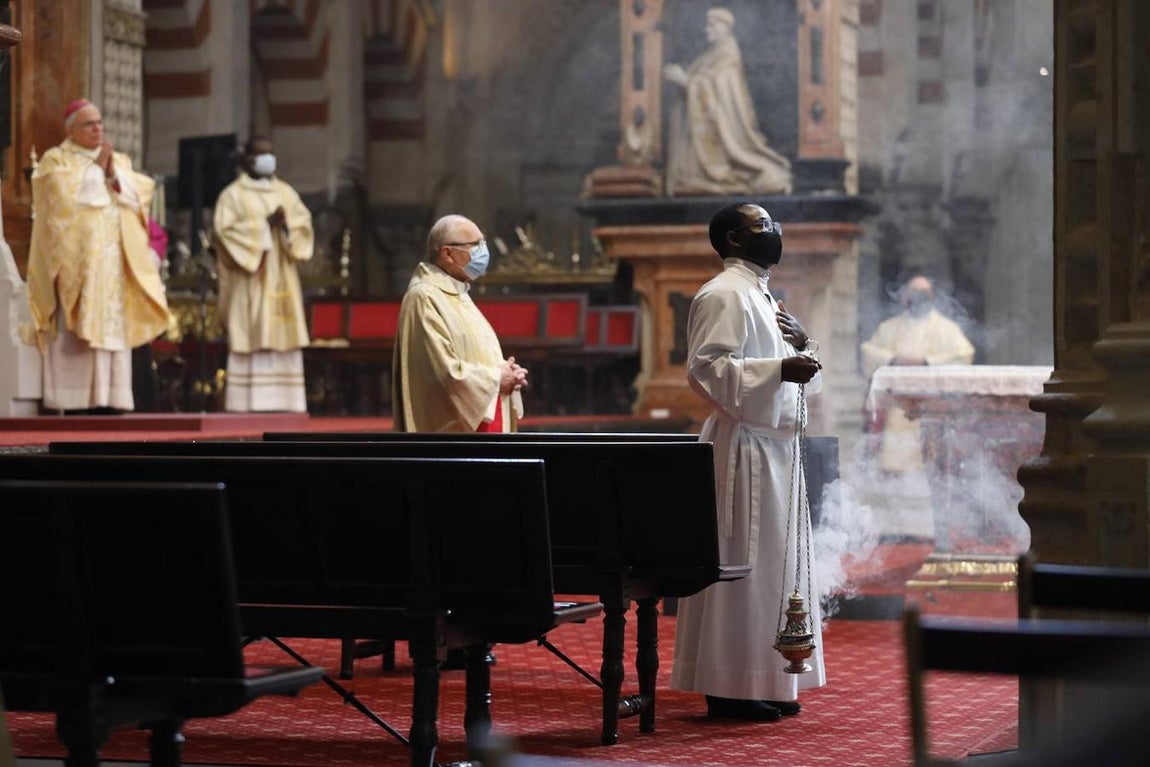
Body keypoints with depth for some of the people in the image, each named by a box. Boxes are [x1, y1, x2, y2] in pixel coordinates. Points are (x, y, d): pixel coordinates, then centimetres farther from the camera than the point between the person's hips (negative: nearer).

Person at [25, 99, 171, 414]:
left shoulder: (119, 160, 20)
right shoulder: (55, 160, 5)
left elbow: (140, 195, 7)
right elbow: (65, 196, -13)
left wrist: (113, 173, -6)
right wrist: (96, 168, -6)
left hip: (114, 261, 5)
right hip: (75, 260, -5)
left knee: (113, 326, -1)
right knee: (74, 330, -12)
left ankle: (107, 399, -2)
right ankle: (74, 403, -14)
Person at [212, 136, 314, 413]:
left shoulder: (286, 192, 16)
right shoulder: (233, 194, 2)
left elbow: (305, 223, 7)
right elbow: (225, 229, -10)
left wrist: (286, 224, -14)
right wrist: (265, 224, -16)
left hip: (282, 280, 4)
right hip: (249, 280, -4)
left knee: (283, 337, 0)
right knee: (252, 338, -10)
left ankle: (282, 400, 0)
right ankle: (249, 401, -12)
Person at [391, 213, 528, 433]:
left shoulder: (457, 294, 15)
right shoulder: (425, 298, -15)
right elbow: (446, 372, -22)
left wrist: (505, 373, 2)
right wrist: (496, 377, -10)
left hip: (478, 424, 10)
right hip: (450, 429, -10)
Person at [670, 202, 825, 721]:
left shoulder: (762, 296, 20)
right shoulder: (723, 295, -9)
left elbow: (799, 380, 26)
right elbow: (705, 367, -21)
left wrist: (802, 346, 4)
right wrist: (779, 368, -25)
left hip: (775, 446, 10)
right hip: (743, 448, -10)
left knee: (776, 564, 11)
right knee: (742, 565, -7)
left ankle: (765, 683, 18)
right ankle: (730, 688, -2)